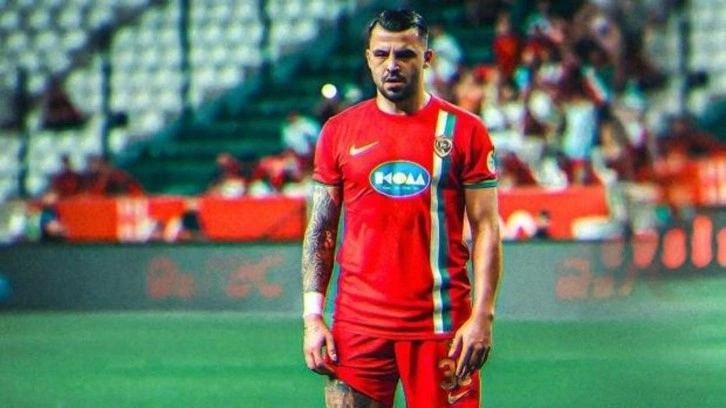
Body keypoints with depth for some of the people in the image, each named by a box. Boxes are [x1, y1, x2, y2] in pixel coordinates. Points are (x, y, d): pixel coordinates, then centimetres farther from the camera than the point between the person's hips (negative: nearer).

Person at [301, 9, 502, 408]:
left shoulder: (463, 131, 2)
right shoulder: (340, 132, 7)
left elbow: (486, 229, 1)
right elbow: (320, 231, 9)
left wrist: (483, 315, -9)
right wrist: (312, 317, 0)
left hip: (441, 325, -2)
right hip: (358, 324, 2)